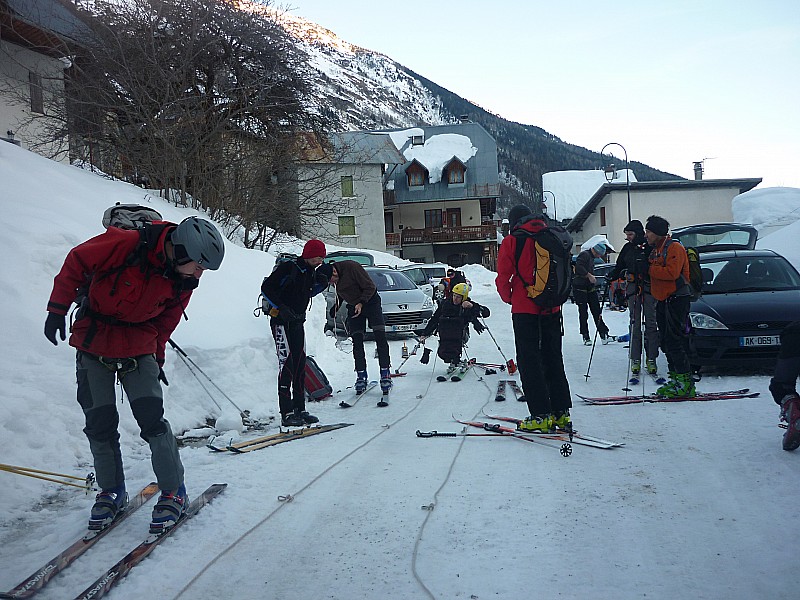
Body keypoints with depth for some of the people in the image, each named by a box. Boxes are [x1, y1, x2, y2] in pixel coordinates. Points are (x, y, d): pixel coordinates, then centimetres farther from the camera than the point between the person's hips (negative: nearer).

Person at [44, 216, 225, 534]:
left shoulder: (183, 280, -8)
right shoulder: (125, 244, -24)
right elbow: (76, 262, -11)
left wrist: (157, 357, 11)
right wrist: (58, 309, -11)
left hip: (138, 345, 2)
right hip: (93, 341, -2)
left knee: (151, 417, -9)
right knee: (100, 421, 2)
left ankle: (173, 491, 4)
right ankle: (111, 491, 21)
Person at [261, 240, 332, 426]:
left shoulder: (312, 272, 10)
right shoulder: (288, 267, -11)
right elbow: (266, 287, -12)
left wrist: (322, 281, 2)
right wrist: (280, 306, -19)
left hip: (298, 322, 8)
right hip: (281, 321, -8)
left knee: (300, 365, 8)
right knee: (287, 364, -13)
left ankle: (299, 409, 15)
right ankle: (286, 413, -12)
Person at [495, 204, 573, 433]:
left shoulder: (511, 241, -5)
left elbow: (503, 278, -7)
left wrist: (509, 298, 10)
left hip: (525, 309, -5)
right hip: (552, 309, 5)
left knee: (529, 361, 0)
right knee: (553, 360, 12)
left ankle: (541, 415, -3)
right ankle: (561, 413, 13)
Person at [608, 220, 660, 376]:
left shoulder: (650, 246, -3)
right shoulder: (627, 248, 12)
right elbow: (619, 266, 17)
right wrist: (613, 275, -2)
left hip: (649, 288, -3)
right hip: (633, 288, 3)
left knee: (651, 324, 0)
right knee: (635, 324, 2)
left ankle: (651, 359, 5)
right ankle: (635, 359, 5)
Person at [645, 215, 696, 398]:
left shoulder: (674, 247, -10)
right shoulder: (655, 249, 18)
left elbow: (671, 273, -23)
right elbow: (653, 273, 20)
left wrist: (649, 268, -15)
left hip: (677, 300, -10)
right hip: (663, 301, 10)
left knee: (675, 342, -12)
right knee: (666, 342, 10)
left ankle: (685, 384, -9)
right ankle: (675, 379, 18)